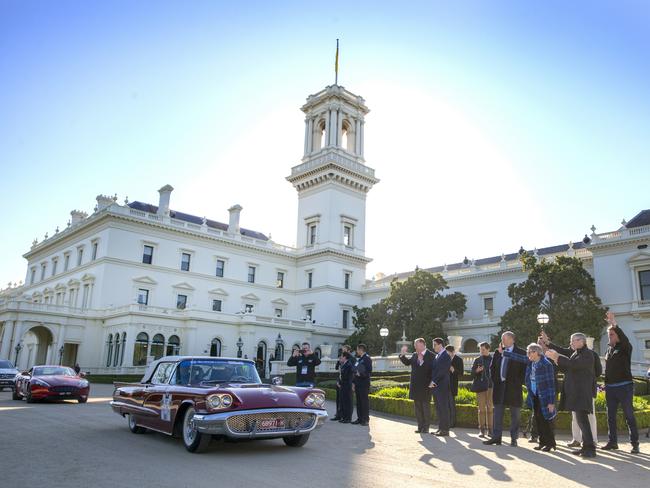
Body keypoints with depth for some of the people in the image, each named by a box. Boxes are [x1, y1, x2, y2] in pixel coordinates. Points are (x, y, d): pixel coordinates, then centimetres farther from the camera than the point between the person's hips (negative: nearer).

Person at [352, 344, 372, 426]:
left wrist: (361, 374, -23)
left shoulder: (367, 358, -7)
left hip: (364, 384, -8)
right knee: (358, 401, 11)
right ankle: (360, 418, 18)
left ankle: (365, 419, 3)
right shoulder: (358, 359, 17)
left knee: (364, 401, -3)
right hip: (357, 384, 8)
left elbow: (369, 371, -15)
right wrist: (353, 382, 16)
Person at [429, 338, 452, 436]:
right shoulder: (436, 356, 16)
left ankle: (445, 430, 2)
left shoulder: (446, 356, -10)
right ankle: (440, 428, 19)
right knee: (438, 408, 12)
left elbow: (442, 371, -17)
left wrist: (434, 381, -15)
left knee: (444, 408, -3)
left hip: (442, 386, -8)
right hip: (435, 386, 8)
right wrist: (432, 382, 1)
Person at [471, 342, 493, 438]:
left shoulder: (493, 360, 6)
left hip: (491, 386, 0)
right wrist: (477, 370, -13)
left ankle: (489, 429, 9)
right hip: (480, 386, 0)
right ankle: (482, 430, 3)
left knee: (490, 408, 3)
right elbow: (472, 373, 6)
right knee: (481, 409, 0)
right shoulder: (477, 360, 9)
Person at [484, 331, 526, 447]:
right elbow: (492, 367, 16)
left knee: (515, 415, 5)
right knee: (497, 413, 5)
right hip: (499, 386, 4)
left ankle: (514, 439, 13)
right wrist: (495, 380, 6)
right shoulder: (498, 352, 10)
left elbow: (524, 370, -5)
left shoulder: (521, 353, -3)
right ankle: (496, 437, 10)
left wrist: (518, 383, -9)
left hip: (513, 387, -4)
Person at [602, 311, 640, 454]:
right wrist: (606, 384, 14)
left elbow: (624, 339, -29)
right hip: (610, 388, 6)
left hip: (624, 387, -6)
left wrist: (614, 324, -38)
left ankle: (635, 444, 5)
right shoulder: (609, 349, 14)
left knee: (629, 415, -2)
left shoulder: (625, 348, -4)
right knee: (611, 416, 9)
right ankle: (612, 442, 17)